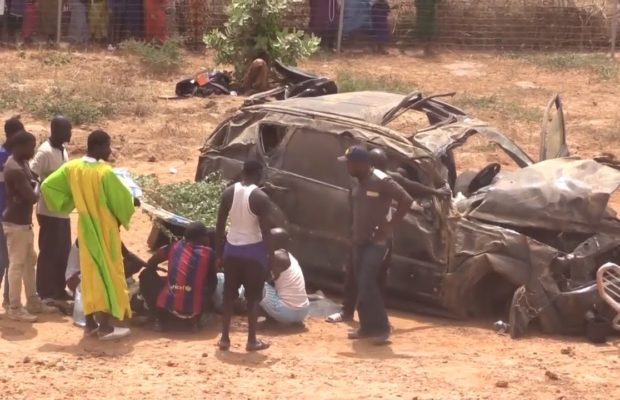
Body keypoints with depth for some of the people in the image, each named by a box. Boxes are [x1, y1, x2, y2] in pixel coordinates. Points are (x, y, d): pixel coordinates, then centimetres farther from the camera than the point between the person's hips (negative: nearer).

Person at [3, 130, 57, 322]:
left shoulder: (22, 163, 9)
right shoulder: (15, 169, -23)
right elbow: (32, 197, -23)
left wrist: (35, 182, -1)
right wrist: (37, 185, -5)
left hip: (24, 222, 10)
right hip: (16, 224, -10)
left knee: (29, 262, 17)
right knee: (17, 265, -4)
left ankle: (33, 302, 27)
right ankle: (15, 309, 3)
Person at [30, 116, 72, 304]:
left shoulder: (62, 150, 11)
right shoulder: (45, 152, -18)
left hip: (62, 211, 9)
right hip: (49, 211, -9)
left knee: (63, 252, 15)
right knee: (49, 253, -2)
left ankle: (59, 290, 25)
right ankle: (44, 295, 6)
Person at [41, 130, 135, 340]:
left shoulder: (72, 167, -2)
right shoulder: (105, 172, -21)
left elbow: (47, 186, 3)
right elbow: (123, 199, -15)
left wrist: (68, 204, 10)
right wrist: (122, 216, 6)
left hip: (85, 228, 6)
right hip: (105, 229, -6)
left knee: (90, 272, 14)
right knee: (108, 272, 0)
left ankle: (90, 322, 18)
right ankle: (105, 326, 0)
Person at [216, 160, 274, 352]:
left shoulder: (228, 193, -1)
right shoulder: (261, 197, -14)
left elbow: (220, 226, 3)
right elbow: (265, 230, -14)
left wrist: (219, 250, 12)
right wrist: (270, 254, -4)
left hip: (232, 248, 4)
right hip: (253, 250, -4)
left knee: (229, 295, 13)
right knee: (253, 297, 7)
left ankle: (224, 338, 16)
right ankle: (252, 341, 10)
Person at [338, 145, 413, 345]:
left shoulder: (381, 181, -17)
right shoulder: (357, 183, 8)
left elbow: (406, 200, -19)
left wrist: (390, 225, -18)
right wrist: (354, 230, 12)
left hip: (377, 241, -8)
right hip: (359, 240, 8)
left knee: (367, 283, -15)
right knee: (360, 284, 10)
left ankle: (381, 328, -8)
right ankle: (367, 326, 19)